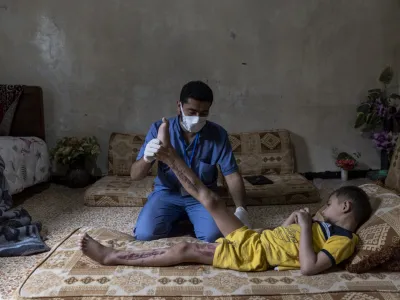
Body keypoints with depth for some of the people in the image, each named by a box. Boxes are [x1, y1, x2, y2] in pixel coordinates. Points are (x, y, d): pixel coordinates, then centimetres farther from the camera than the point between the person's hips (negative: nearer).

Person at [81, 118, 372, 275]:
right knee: (209, 198, 2)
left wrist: (305, 227, -19)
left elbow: (309, 267, -26)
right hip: (252, 238, 8)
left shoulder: (343, 240, -9)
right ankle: (168, 154, 16)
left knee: (184, 250, -12)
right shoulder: (324, 227, 19)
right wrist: (293, 220, 10)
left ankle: (111, 256, -5)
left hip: (253, 253, -8)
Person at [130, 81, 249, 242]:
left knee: (213, 235, -26)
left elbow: (232, 175, -9)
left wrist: (241, 209, -26)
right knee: (144, 233, -24)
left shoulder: (218, 134, -11)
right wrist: (147, 158, -37)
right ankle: (179, 222, 7)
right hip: (167, 194, 0)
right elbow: (135, 175, -12)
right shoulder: (159, 129, -12)